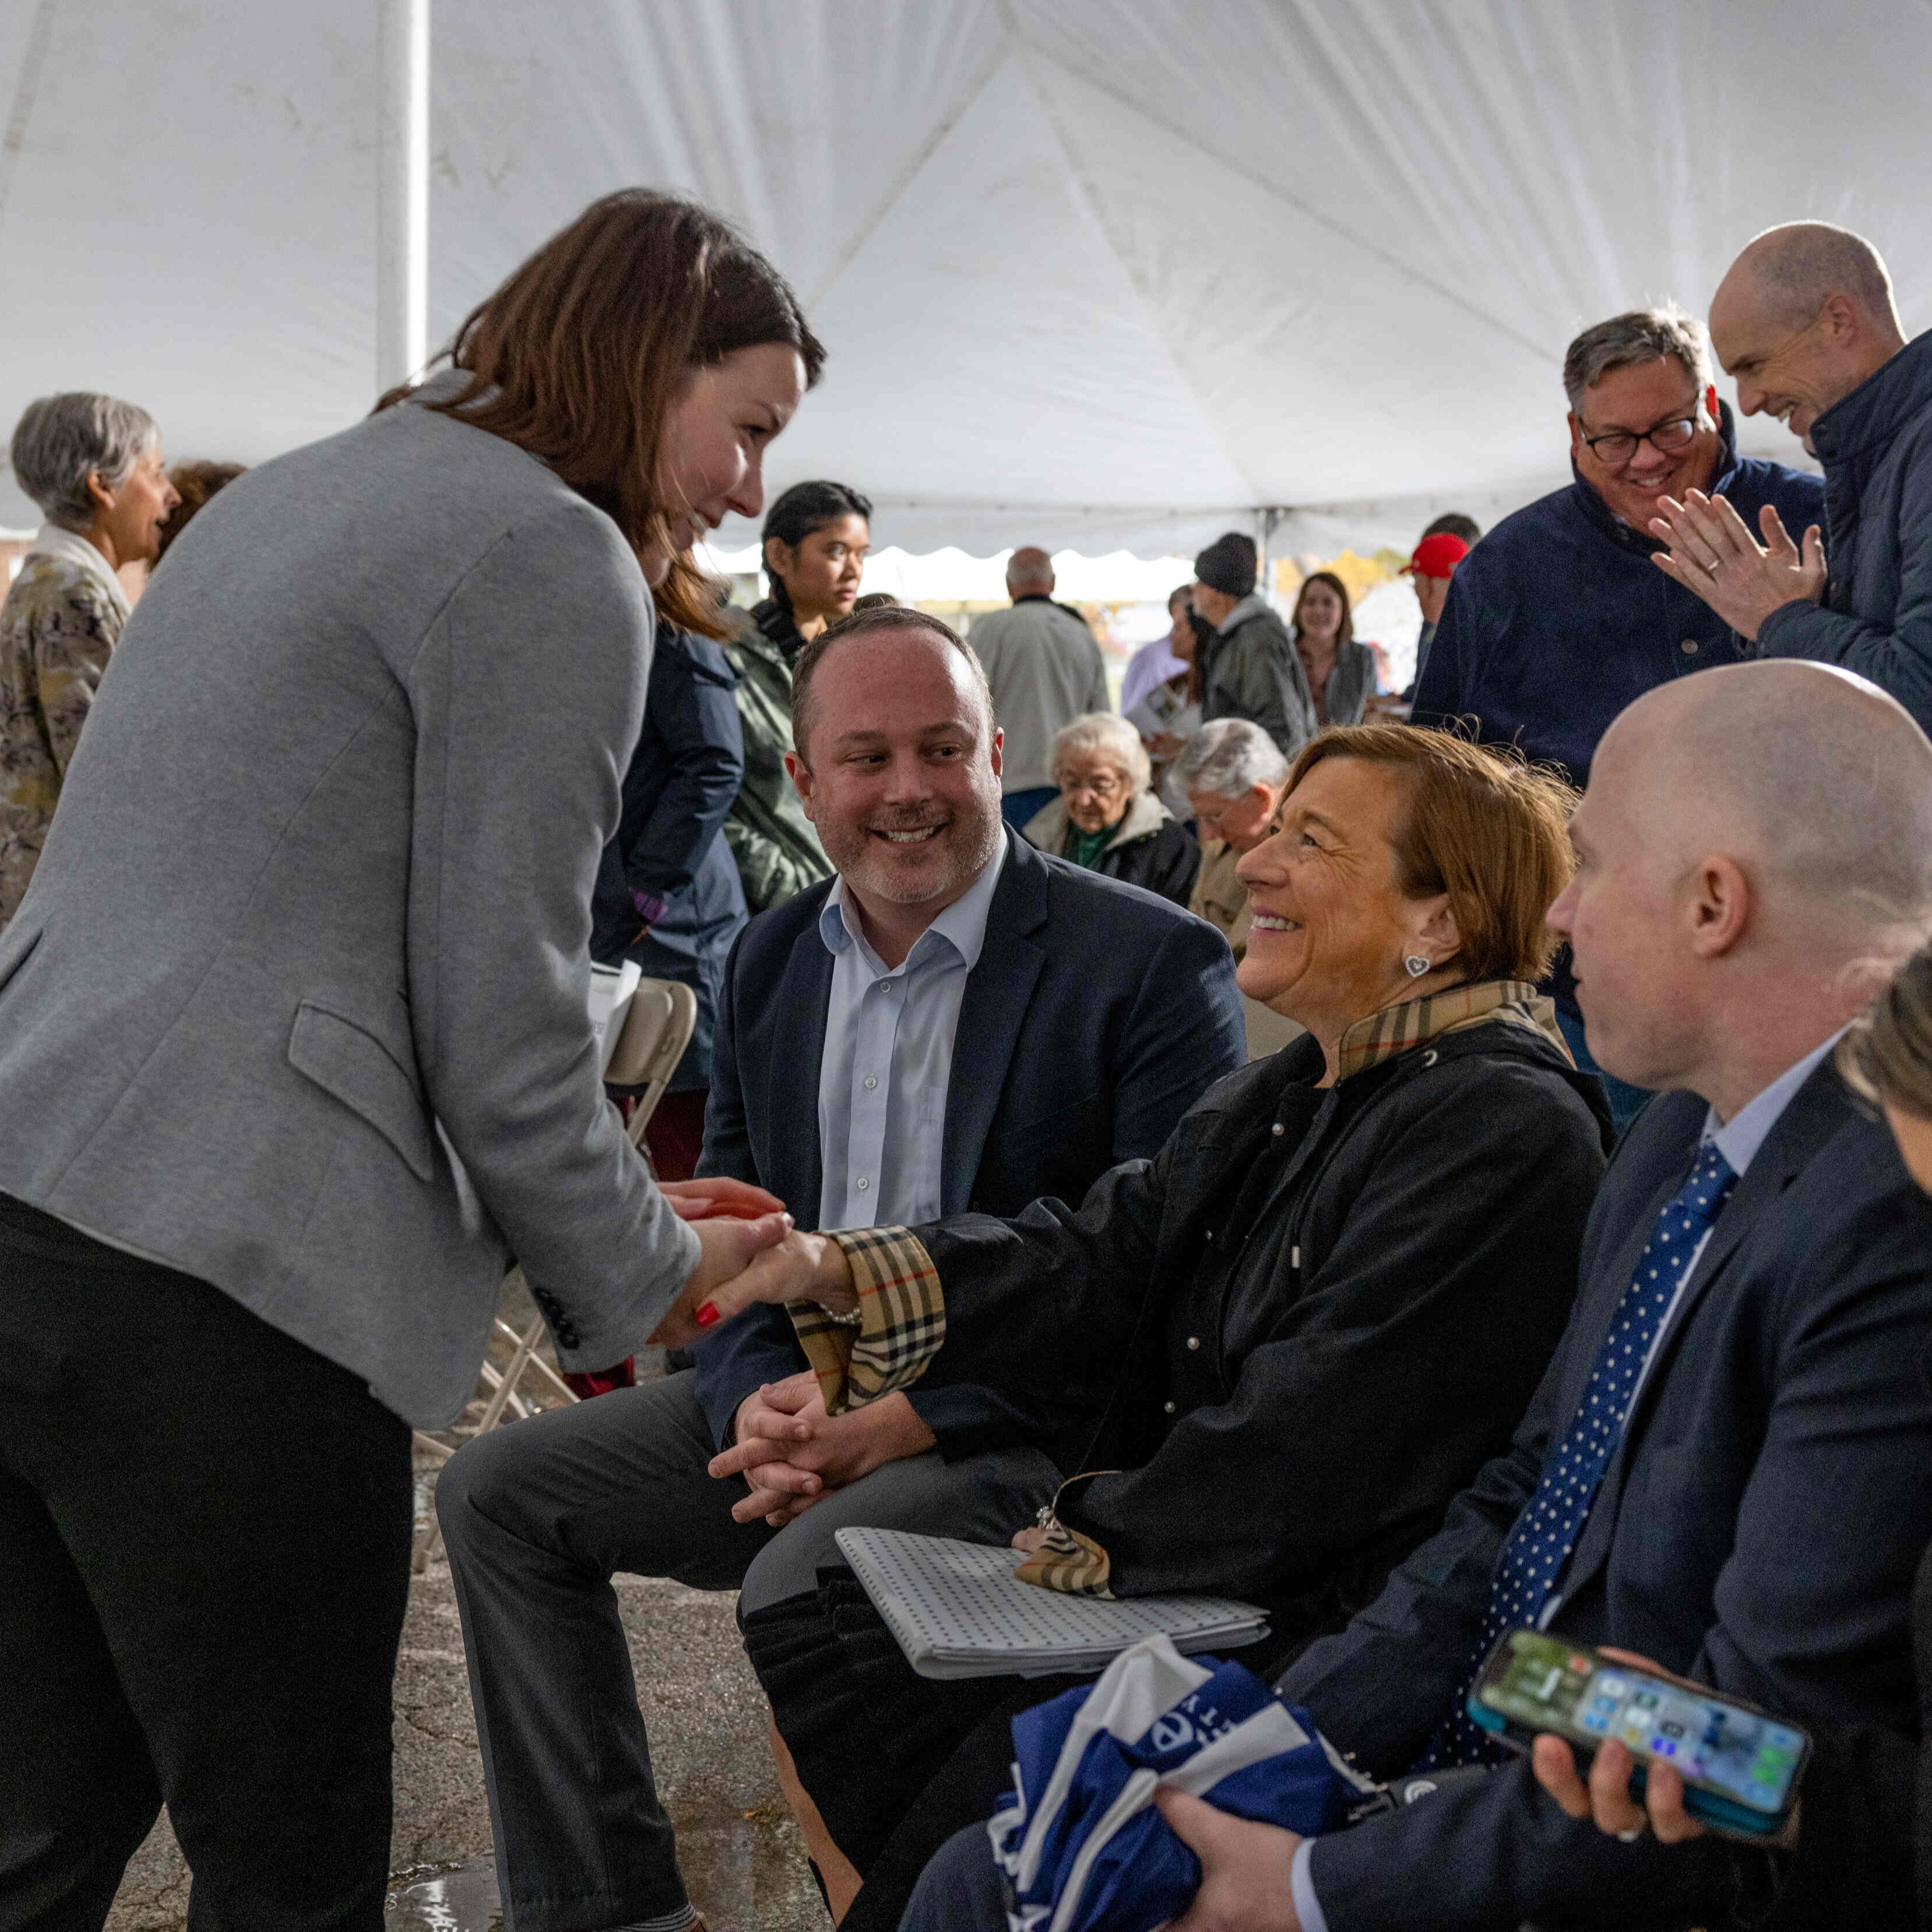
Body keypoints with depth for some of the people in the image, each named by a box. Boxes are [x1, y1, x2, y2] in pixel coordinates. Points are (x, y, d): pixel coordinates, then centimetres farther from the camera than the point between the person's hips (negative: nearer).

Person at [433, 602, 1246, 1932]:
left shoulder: (1154, 965, -13)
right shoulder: (773, 960, 8)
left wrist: (906, 1418, -22)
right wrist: (755, 1397, -9)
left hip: (1025, 1428, -7)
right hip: (801, 1391, 7)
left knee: (805, 1579, -32)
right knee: (498, 1492, 0)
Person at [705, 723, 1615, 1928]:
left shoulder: (1506, 1130, -19)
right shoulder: (1292, 1101, 11)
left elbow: (1300, 1454, -22)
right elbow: (1101, 1262, 2)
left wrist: (1087, 1536, -10)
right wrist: (836, 1270, -9)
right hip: (1189, 1588, 9)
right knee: (811, 1637, 8)